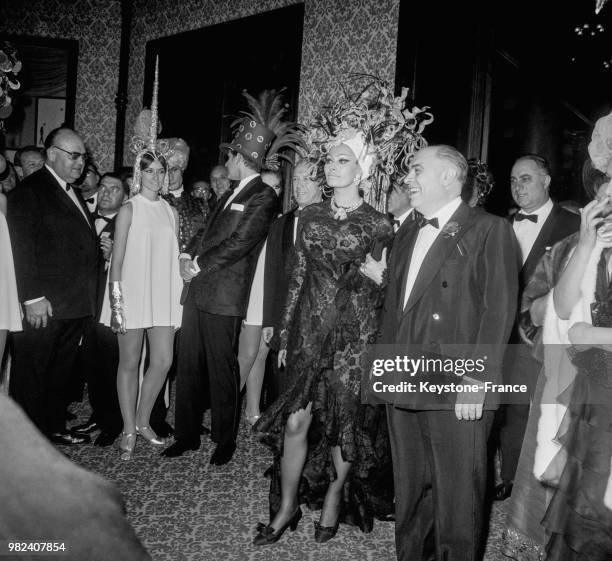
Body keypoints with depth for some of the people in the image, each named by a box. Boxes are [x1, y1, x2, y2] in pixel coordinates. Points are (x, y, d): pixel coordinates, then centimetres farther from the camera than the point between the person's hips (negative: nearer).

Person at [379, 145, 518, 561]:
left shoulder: (490, 231, -4)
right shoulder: (408, 236, 18)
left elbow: (500, 309, -11)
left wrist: (477, 380, -16)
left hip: (457, 395, -6)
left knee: (457, 496, 5)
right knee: (410, 491, 17)